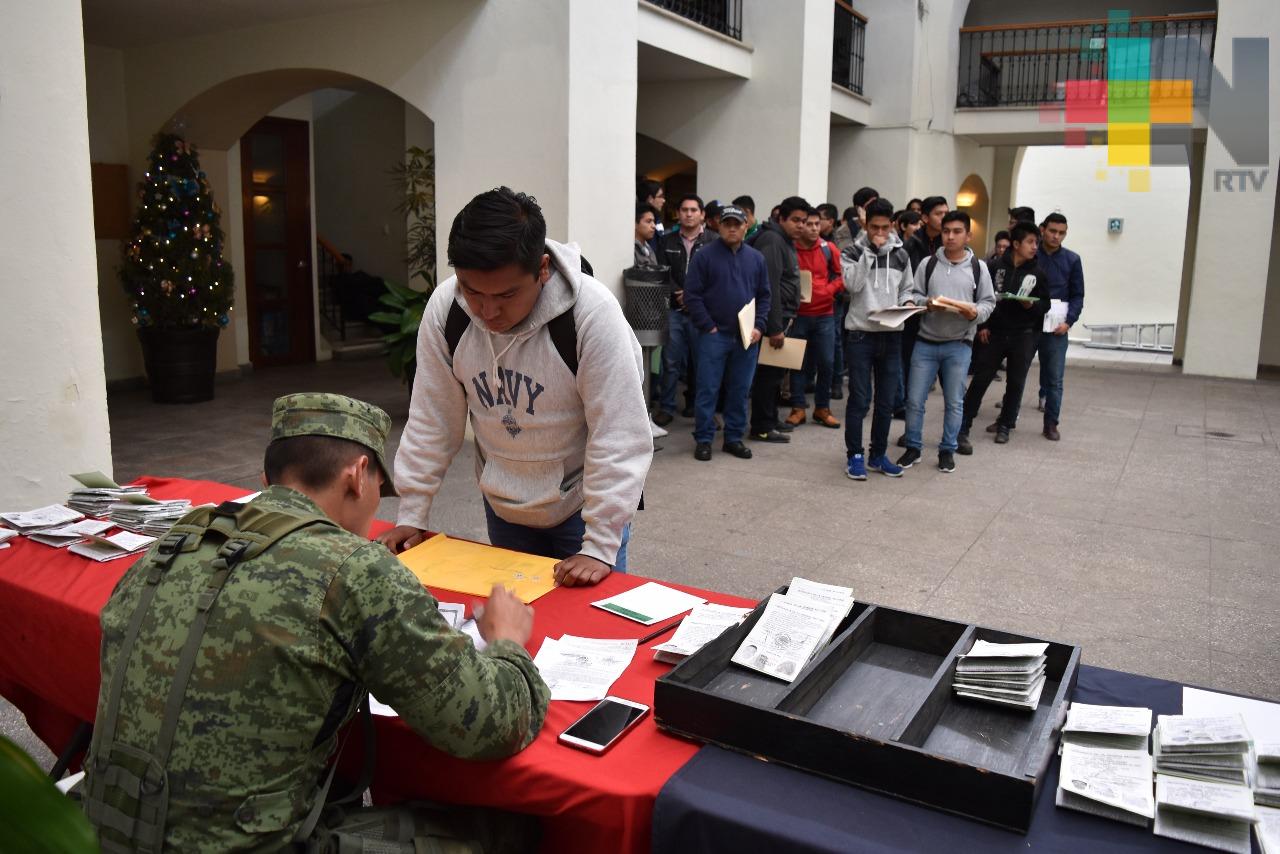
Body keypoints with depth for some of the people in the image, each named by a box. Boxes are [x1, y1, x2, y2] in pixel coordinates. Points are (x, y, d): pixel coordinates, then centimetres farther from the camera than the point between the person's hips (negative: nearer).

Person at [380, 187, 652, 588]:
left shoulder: (592, 312, -27)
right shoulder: (444, 307, -15)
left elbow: (620, 438, -24)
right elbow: (432, 419, -4)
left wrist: (600, 545, -25)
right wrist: (411, 516, -3)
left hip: (582, 505, -3)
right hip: (502, 507, 4)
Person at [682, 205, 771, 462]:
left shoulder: (756, 258, 10)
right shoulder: (705, 256, -2)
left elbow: (765, 295, 12)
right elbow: (692, 295, -5)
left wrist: (759, 326, -1)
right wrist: (708, 326, -10)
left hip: (747, 337, 4)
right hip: (714, 334, -4)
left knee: (740, 390, 9)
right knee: (708, 389, 0)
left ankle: (734, 438, 20)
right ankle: (703, 440, 9)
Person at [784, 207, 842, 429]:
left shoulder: (829, 249, 1)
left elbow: (842, 274, 8)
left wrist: (830, 289, -7)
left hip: (824, 313, 2)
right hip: (798, 314, -2)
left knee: (826, 362, 3)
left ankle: (822, 408, 17)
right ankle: (798, 408, 15)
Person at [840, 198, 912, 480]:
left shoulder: (901, 255, 9)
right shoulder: (853, 252, -2)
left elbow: (906, 289, 17)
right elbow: (853, 284, -17)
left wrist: (906, 304, -5)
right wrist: (870, 249, -15)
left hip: (891, 335, 4)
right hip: (860, 334, -4)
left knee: (887, 400, 8)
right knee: (859, 399, -1)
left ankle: (878, 455, 20)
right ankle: (854, 455, 9)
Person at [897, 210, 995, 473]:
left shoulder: (978, 267, 2)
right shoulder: (928, 264, 2)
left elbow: (989, 301, 4)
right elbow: (913, 295, 4)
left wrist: (976, 312, -17)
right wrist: (926, 303, -17)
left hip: (958, 345, 0)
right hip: (926, 342, 1)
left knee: (954, 402, 7)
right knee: (915, 399, 3)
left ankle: (947, 450, 19)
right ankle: (913, 447, 17)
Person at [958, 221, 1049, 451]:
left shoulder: (1037, 273, 3)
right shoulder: (996, 267, -3)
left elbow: (1045, 304, 7)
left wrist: (1032, 305, -14)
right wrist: (982, 325, -4)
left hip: (1024, 336, 2)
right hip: (994, 333, -2)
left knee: (1015, 382, 9)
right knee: (980, 379, -3)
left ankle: (1005, 425, 24)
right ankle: (962, 428, 0)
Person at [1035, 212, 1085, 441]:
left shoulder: (1071, 260, 4)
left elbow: (1077, 295, 7)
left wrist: (1069, 321, -7)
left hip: (1056, 328, 1)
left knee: (1055, 378, 3)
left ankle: (1051, 423, 12)